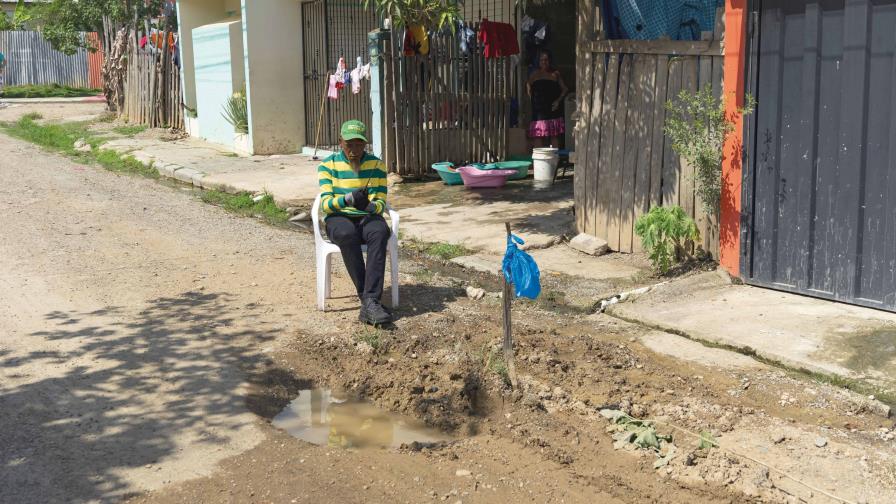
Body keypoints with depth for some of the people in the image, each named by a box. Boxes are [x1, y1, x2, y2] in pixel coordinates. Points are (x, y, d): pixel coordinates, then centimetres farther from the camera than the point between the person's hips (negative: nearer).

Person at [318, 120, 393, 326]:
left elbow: (381, 204, -1)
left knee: (379, 231, -36)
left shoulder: (377, 165, 5)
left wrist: (368, 205, -26)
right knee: (347, 234, -38)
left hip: (368, 217, 1)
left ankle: (369, 301, -42)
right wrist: (348, 199, -29)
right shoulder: (328, 165, 2)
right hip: (338, 218, -1)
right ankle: (369, 300, -35)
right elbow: (325, 203, -8)